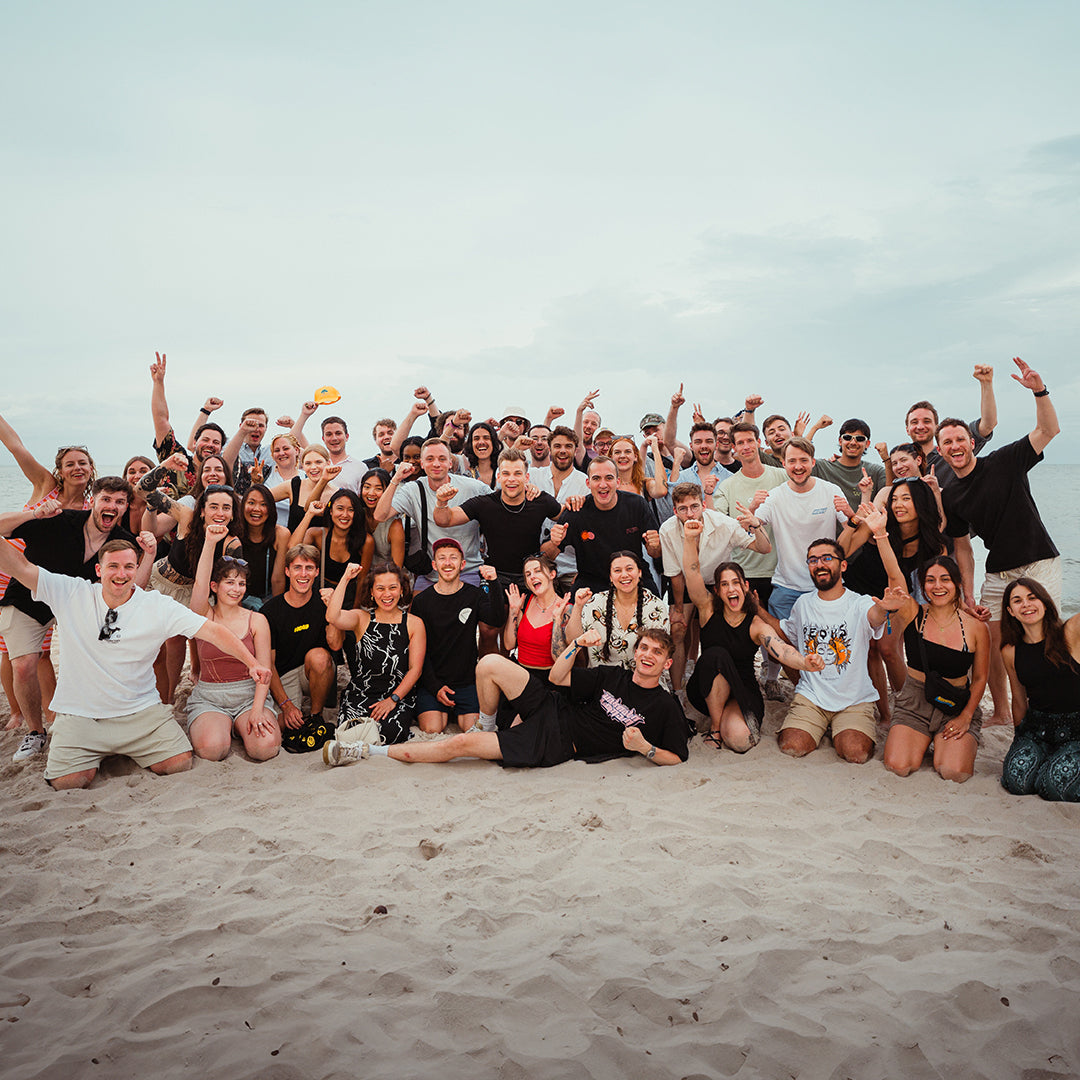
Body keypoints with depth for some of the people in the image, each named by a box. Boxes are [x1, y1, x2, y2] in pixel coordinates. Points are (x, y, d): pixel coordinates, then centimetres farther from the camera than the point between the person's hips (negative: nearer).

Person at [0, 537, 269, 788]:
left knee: (179, 763, -14)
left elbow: (212, 630, -12)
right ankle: (97, 753, 17)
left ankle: (130, 750, 18)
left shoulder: (158, 606, -7)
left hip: (141, 711, 0)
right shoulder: (72, 594, -4)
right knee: (67, 781, -19)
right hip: (78, 714, 0)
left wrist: (251, 662, -21)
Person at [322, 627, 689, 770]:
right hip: (552, 711, 5)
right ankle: (486, 725, 14)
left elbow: (675, 758, -3)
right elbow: (558, 677, 10)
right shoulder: (613, 677, 9)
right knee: (490, 663, -13)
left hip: (556, 746, -5)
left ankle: (370, 752, 0)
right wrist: (577, 643, -6)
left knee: (459, 745, -13)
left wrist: (643, 747, -22)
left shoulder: (665, 707, -3)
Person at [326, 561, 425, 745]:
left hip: (400, 695, 0)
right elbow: (332, 617, -21)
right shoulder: (361, 618, 2)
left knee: (389, 732, -28)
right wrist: (345, 579, -17)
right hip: (361, 693, 1)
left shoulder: (414, 624, 2)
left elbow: (415, 669, -1)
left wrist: (393, 699, -11)